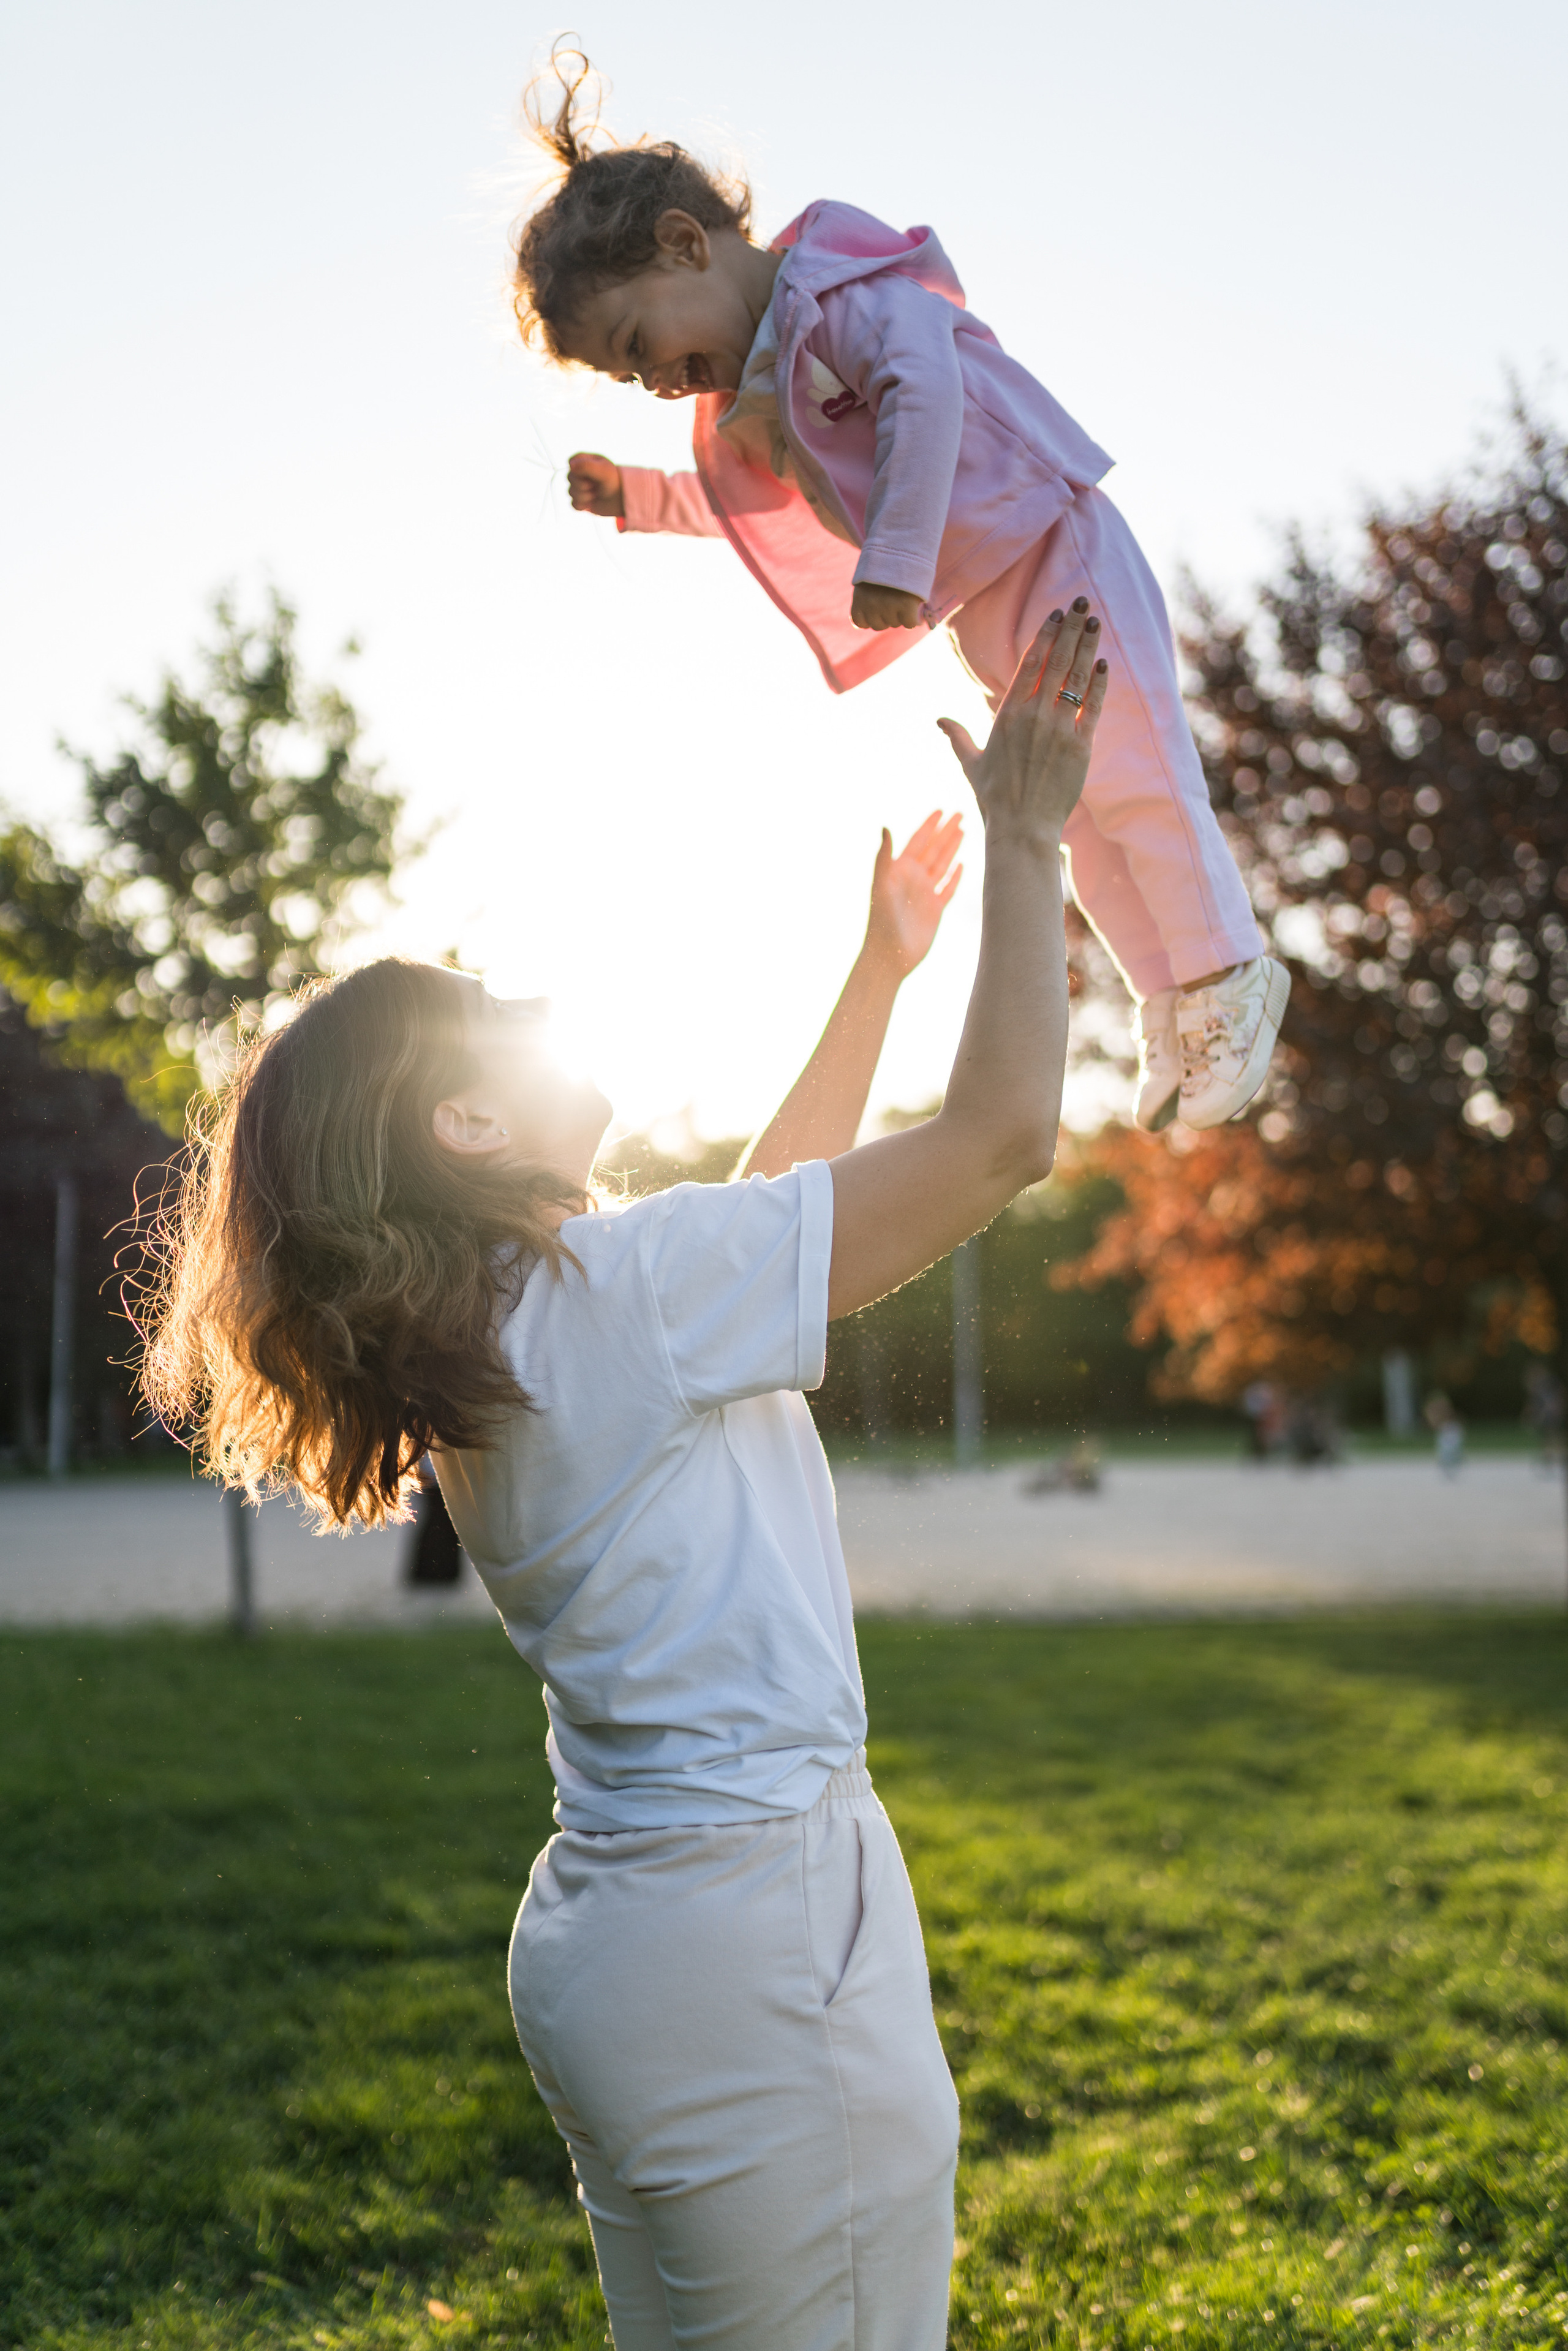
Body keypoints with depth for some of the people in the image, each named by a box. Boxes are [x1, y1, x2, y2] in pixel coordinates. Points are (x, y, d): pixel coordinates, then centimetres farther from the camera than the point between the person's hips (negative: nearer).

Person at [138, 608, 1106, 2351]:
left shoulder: (500, 1339, 9)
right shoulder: (618, 1291, -17)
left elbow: (770, 1210, 23)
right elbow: (1004, 1133, -16)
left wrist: (880, 967, 28)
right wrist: (1025, 844, -6)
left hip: (618, 1922, 10)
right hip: (755, 1917, -10)